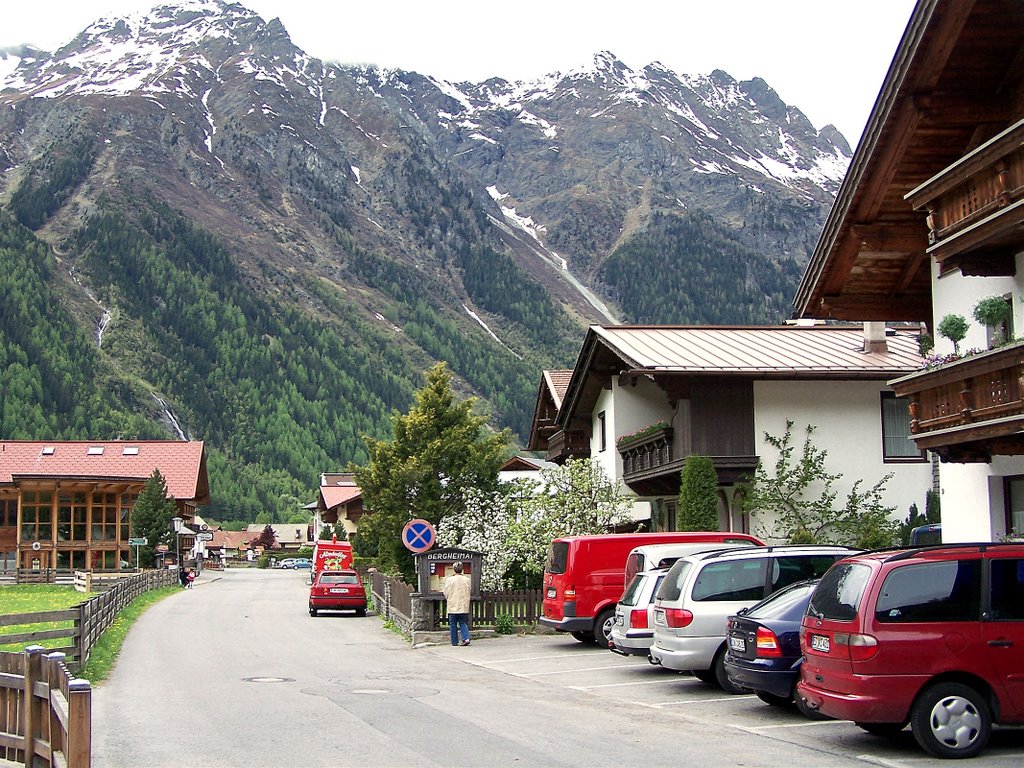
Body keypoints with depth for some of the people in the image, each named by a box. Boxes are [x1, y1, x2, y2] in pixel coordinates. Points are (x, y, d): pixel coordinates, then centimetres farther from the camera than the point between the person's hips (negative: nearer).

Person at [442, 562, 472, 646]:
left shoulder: (449, 580, -10)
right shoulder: (467, 579, -2)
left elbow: (446, 593, -3)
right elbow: (470, 591, 11)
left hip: (453, 606, -3)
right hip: (464, 606, 3)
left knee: (453, 624, 7)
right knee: (463, 623, 12)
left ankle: (455, 642, 9)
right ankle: (466, 638, -6)